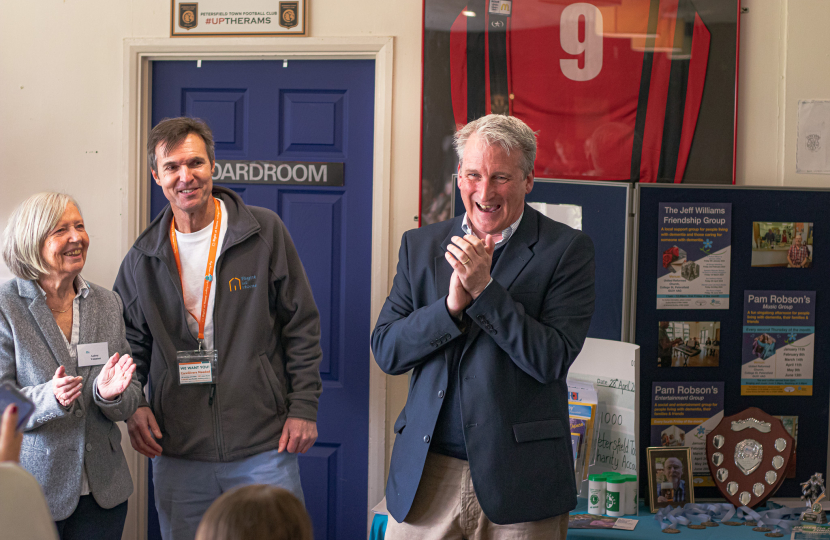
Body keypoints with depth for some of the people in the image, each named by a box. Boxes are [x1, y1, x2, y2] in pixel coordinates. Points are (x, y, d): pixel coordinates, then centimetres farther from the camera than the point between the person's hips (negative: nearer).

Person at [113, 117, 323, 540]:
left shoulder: (264, 232, -1)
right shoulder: (143, 259, 7)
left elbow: (301, 326, 1)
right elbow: (131, 342, 16)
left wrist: (304, 406, -4)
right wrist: (133, 405, 0)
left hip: (264, 446, -2)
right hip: (178, 451, 2)